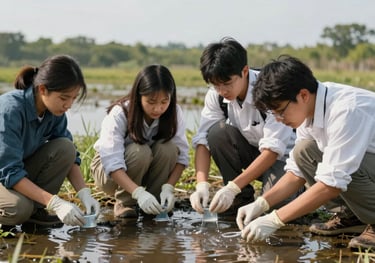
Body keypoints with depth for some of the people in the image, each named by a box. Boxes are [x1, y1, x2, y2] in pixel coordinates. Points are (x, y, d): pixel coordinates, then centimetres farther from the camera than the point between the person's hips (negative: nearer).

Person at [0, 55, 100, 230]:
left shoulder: (55, 111, -10)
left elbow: (70, 155, -3)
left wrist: (84, 194, -19)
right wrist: (55, 203, -37)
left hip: (21, 171, 6)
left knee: (65, 147, -17)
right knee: (19, 208, -37)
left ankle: (34, 209, -9)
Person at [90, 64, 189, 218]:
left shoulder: (174, 113, -19)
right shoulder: (119, 114, -28)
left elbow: (181, 155, -16)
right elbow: (112, 163, -36)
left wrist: (168, 187, -32)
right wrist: (139, 192, -49)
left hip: (148, 168, 3)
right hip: (110, 171, -3)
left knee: (168, 148, -28)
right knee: (140, 152, -35)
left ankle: (154, 203, -11)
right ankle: (124, 202, -12)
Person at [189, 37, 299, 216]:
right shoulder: (215, 95, -13)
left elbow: (272, 150, -30)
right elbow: (203, 140, -15)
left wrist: (232, 188, -37)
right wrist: (202, 185, -33)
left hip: (280, 154, -5)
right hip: (249, 152, 5)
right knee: (217, 132, -24)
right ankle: (242, 198, -9)